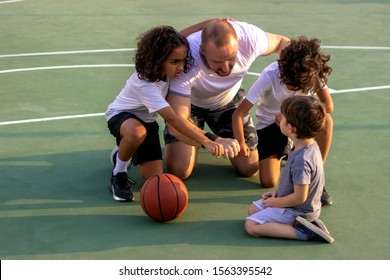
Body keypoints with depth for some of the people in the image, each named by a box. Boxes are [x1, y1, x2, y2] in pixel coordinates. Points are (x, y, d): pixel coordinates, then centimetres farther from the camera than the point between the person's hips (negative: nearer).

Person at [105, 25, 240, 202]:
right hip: (121, 115, -6)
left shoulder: (168, 70, -19)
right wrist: (206, 142, -56)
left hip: (146, 120, 6)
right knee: (137, 132, -46)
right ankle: (119, 174, -16)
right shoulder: (145, 84, -39)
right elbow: (172, 118, -48)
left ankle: (123, 154, 25)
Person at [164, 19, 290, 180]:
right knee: (178, 171, -15)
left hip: (230, 100, 3)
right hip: (190, 102, -2)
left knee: (250, 168, -3)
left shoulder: (250, 38, -34)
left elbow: (281, 43, -9)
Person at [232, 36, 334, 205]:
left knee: (325, 120, -33)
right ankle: (281, 153, 21)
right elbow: (239, 113, -29)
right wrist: (240, 142, -44)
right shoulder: (270, 76, -30)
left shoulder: (313, 74, -22)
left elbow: (328, 105, -21)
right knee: (269, 182, -15)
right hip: (268, 124, -1)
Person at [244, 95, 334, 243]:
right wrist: (277, 191, 7)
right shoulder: (310, 145, -4)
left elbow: (299, 197, -27)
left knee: (251, 225, -10)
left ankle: (303, 232, -14)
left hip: (296, 211, -9)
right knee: (253, 209, 19)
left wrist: (274, 202, -12)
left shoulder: (301, 160, -33)